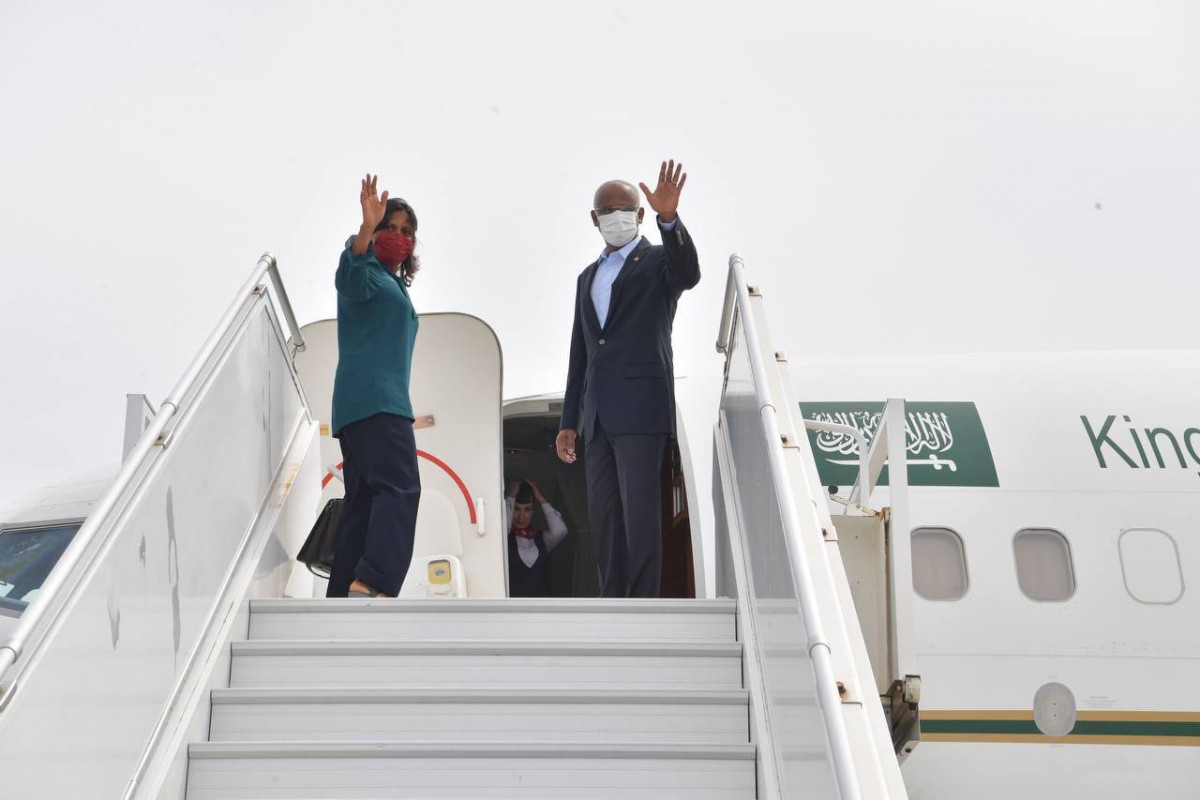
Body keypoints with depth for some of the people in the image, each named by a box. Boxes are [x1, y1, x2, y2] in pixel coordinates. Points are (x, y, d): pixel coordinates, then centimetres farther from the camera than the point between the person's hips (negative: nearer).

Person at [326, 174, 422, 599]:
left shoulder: (394, 284, 28)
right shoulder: (369, 273, 2)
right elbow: (349, 280, -24)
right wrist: (366, 229, -41)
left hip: (383, 400, 10)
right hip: (373, 398, -10)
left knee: (364, 502, 6)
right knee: (400, 487, -23)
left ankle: (343, 596, 6)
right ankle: (371, 583, -34)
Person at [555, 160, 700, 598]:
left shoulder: (659, 262, 3)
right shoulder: (588, 277, 22)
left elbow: (689, 273, -23)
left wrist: (669, 218, -39)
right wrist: (568, 421, 17)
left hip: (639, 408, -7)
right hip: (598, 415, 7)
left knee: (639, 511, -9)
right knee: (602, 515, 7)